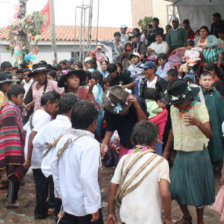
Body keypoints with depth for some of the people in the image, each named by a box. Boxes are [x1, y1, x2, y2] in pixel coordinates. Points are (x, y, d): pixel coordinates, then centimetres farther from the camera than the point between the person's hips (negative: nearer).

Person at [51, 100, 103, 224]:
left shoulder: (64, 139, 1)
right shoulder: (90, 144, -21)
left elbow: (55, 167, 10)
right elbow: (87, 177, -28)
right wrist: (93, 208, -21)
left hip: (67, 203, 7)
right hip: (84, 207, -7)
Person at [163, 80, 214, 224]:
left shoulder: (199, 107, -16)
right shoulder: (174, 109, 0)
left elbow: (209, 133, -29)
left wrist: (198, 122, -49)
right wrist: (166, 150, 24)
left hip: (198, 155, -5)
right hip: (180, 155, 5)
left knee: (198, 190, 5)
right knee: (177, 189, 7)